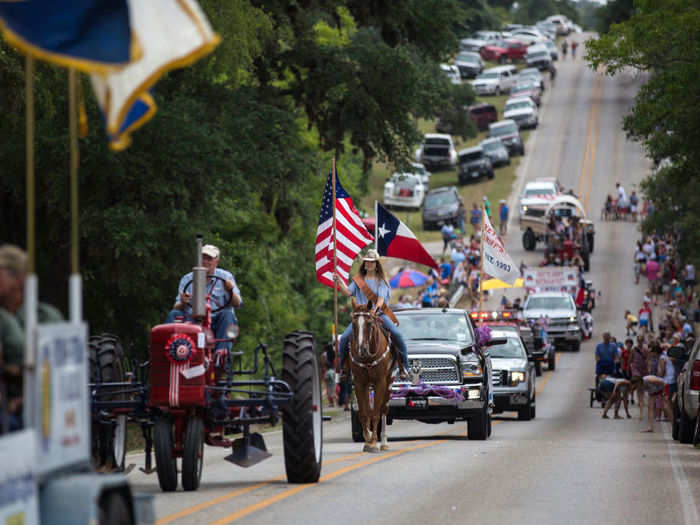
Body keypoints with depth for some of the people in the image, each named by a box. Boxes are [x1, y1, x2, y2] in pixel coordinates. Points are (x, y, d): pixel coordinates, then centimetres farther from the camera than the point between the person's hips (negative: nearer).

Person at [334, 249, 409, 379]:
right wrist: (339, 282, -16)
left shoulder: (381, 281, 5)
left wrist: (376, 308, -26)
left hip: (379, 314, -2)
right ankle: (343, 366, 2)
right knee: (344, 337, -17)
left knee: (396, 334, -23)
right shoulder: (358, 280, 11)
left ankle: (403, 366, -13)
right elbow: (348, 292, -1)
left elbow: (381, 297, -7)